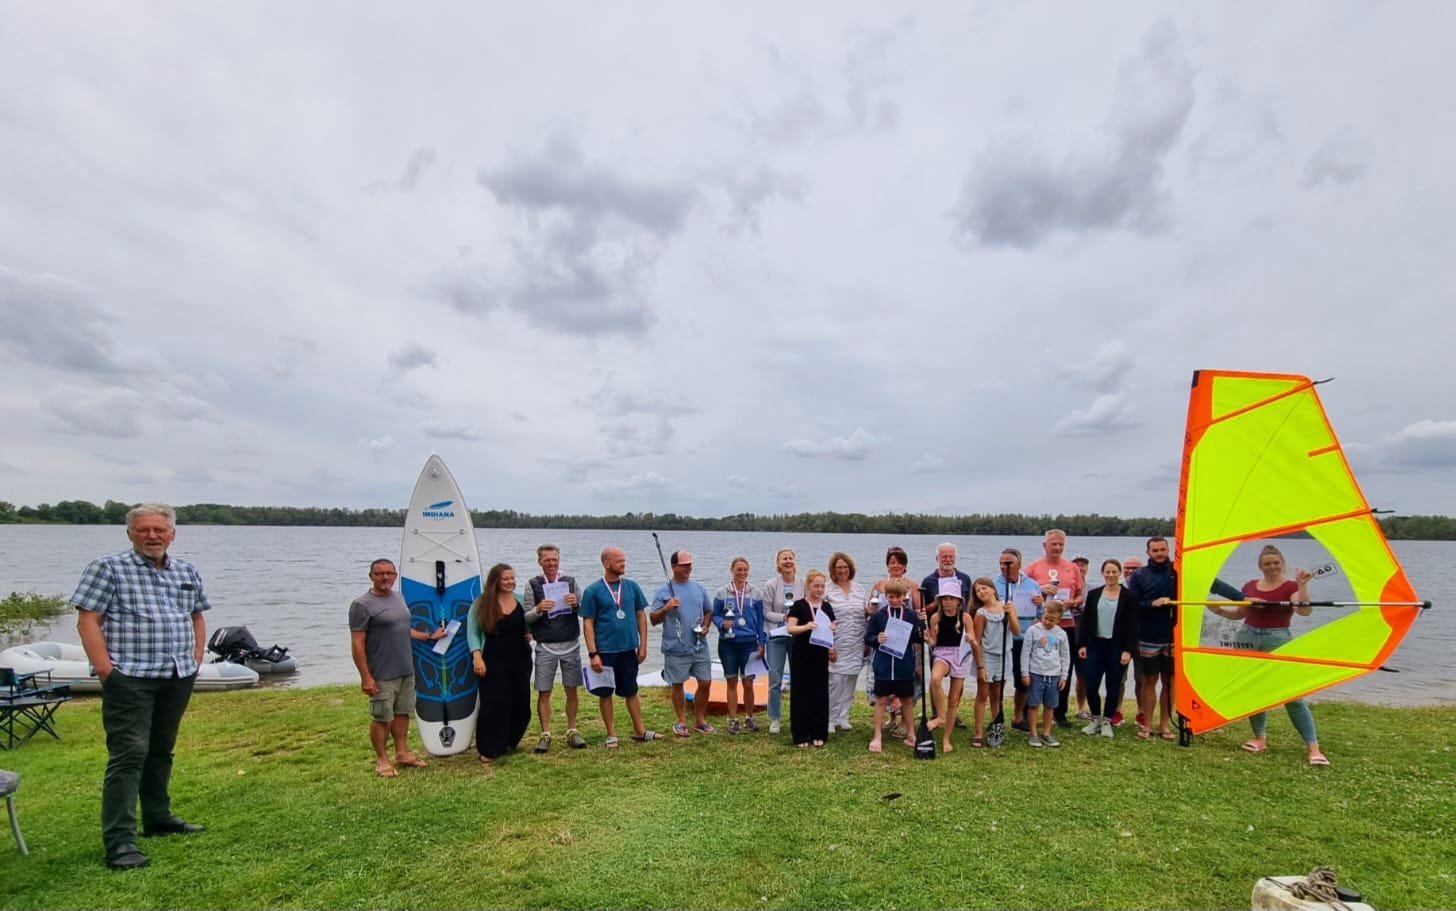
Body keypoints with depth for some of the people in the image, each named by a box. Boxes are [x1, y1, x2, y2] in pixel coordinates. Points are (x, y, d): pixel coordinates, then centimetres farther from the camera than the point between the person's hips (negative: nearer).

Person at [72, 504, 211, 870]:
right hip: (130, 679, -5)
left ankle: (158, 818, 30)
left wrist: (196, 659, 10)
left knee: (161, 751, 17)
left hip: (178, 679, 6)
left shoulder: (187, 572, 11)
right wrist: (107, 671, -15)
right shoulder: (108, 568, -4)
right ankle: (119, 841, -2)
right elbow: (87, 621, -9)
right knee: (128, 756, -8)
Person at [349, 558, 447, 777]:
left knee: (402, 713, 15)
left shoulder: (399, 597, 10)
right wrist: (365, 677, -18)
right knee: (381, 717, 3)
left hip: (406, 670, 7)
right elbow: (357, 644, -15)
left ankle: (402, 753, 27)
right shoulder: (362, 605, -13)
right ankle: (382, 760, 17)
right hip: (382, 675, -7)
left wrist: (429, 636, 21)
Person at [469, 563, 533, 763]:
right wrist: (477, 656, -14)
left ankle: (508, 742, 28)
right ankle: (489, 749, 10)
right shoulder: (482, 603, -5)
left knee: (521, 704, 7)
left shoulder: (520, 600, 5)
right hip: (493, 663, -4)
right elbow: (472, 632, -4)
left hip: (520, 660, 4)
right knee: (494, 704, -5)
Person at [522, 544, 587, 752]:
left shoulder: (570, 581, 4)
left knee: (572, 690, 7)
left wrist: (576, 603, -17)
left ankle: (572, 731, 19)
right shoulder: (532, 584, 0)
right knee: (544, 692, 1)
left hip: (571, 645, 1)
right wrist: (538, 609, -21)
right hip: (545, 646, -1)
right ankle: (545, 735, 11)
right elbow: (526, 618, -1)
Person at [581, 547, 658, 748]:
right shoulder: (593, 591, -6)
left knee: (631, 691, 13)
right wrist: (593, 654, -11)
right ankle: (611, 735, 20)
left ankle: (639, 731, 24)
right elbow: (588, 623, -6)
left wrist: (643, 645, 3)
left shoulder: (632, 586, 2)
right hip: (605, 651, -2)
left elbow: (641, 616, 7)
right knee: (605, 694, 8)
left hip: (629, 649, 3)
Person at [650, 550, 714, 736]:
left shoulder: (699, 588, 8)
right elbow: (653, 620, -5)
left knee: (705, 682, 6)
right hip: (676, 649, -4)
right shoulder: (664, 591, -5)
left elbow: (708, 611, 18)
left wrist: (705, 626, -1)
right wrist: (666, 608, -22)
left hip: (700, 646, 4)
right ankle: (681, 721, 25)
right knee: (677, 684, 9)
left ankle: (700, 720, 23)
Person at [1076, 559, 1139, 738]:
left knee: (1113, 687, 5)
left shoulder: (1129, 596, -2)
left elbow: (1132, 626, -5)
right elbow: (1085, 621, 7)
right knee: (1091, 686, -1)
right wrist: (1082, 644, 2)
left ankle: (1107, 721, 20)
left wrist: (1128, 650, -10)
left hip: (1117, 647, -2)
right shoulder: (1093, 594, 6)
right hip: (1095, 645, 2)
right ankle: (1095, 719, 18)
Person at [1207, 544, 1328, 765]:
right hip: (1246, 638, 5)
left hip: (1277, 640, -5)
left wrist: (1303, 585, -28)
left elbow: (1305, 611, -20)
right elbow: (1240, 613, 19)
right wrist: (1219, 610, 4)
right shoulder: (1250, 586, 10)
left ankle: (1313, 747, -3)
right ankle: (1259, 739, 23)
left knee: (1292, 695, -9)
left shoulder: (1291, 586, -3)